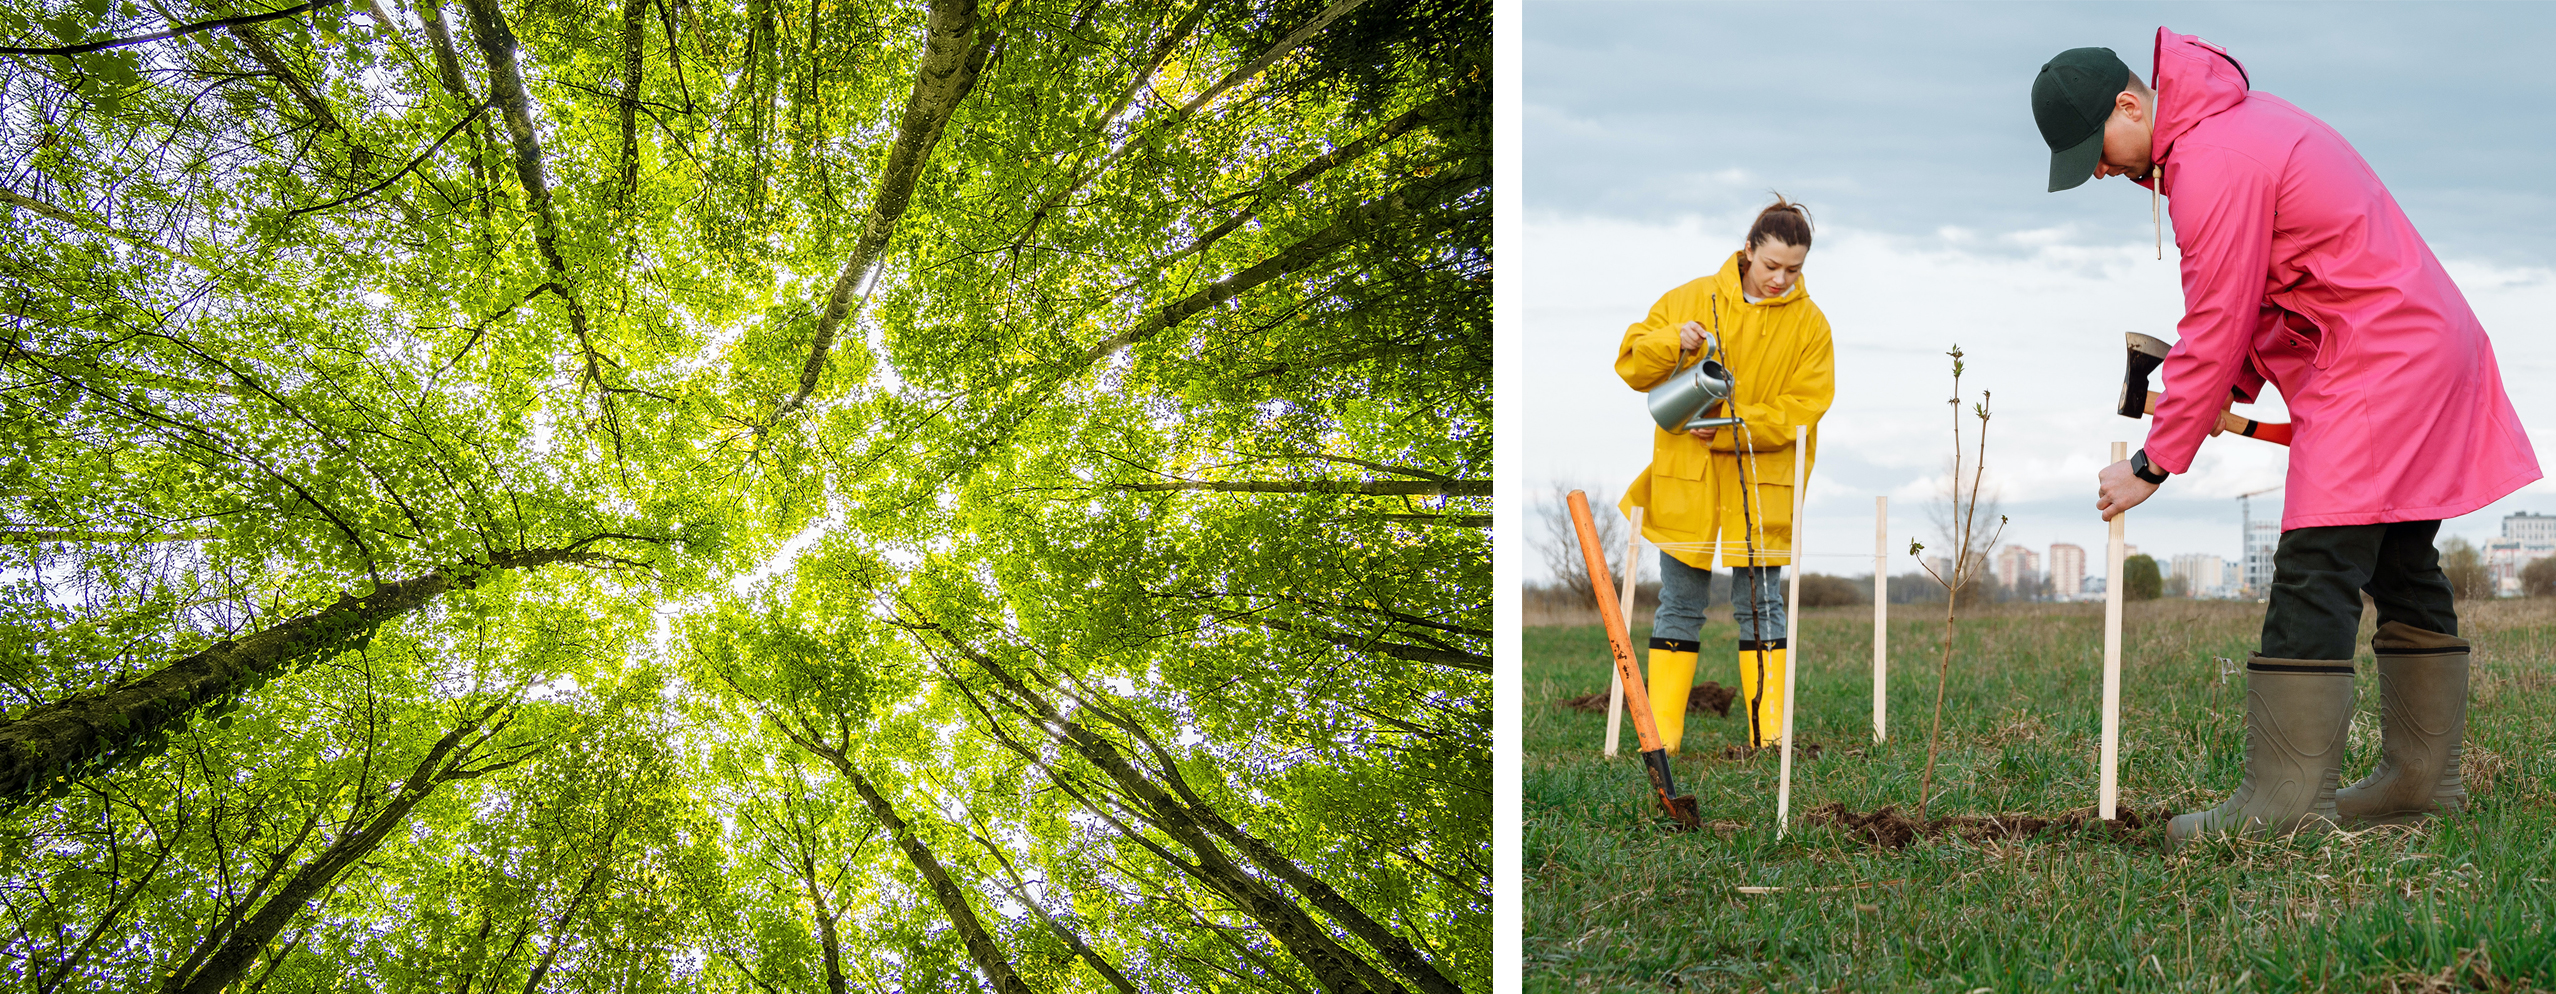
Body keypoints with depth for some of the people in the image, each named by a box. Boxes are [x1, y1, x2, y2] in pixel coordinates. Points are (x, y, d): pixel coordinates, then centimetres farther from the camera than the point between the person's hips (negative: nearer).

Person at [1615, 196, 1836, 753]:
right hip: (1686, 482, 1)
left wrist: (1727, 429, -17)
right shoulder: (1692, 300, 2)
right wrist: (1671, 342, -17)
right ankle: (1660, 734, 9)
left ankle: (1769, 732, 10)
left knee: (1759, 604, 4)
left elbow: (1801, 410, -6)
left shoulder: (1809, 324, 0)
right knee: (1679, 605, 5)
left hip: (1760, 490, -1)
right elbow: (1631, 366, 4)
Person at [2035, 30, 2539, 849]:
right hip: (2427, 345, 11)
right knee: (2401, 567, 13)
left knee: (2314, 575, -14)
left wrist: (2151, 465, -10)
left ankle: (2286, 799, -15)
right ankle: (2422, 778, 19)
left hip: (2375, 366, -11)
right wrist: (2233, 387, 7)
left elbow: (2214, 332, -17)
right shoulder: (2234, 117, 14)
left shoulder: (2213, 165, -19)